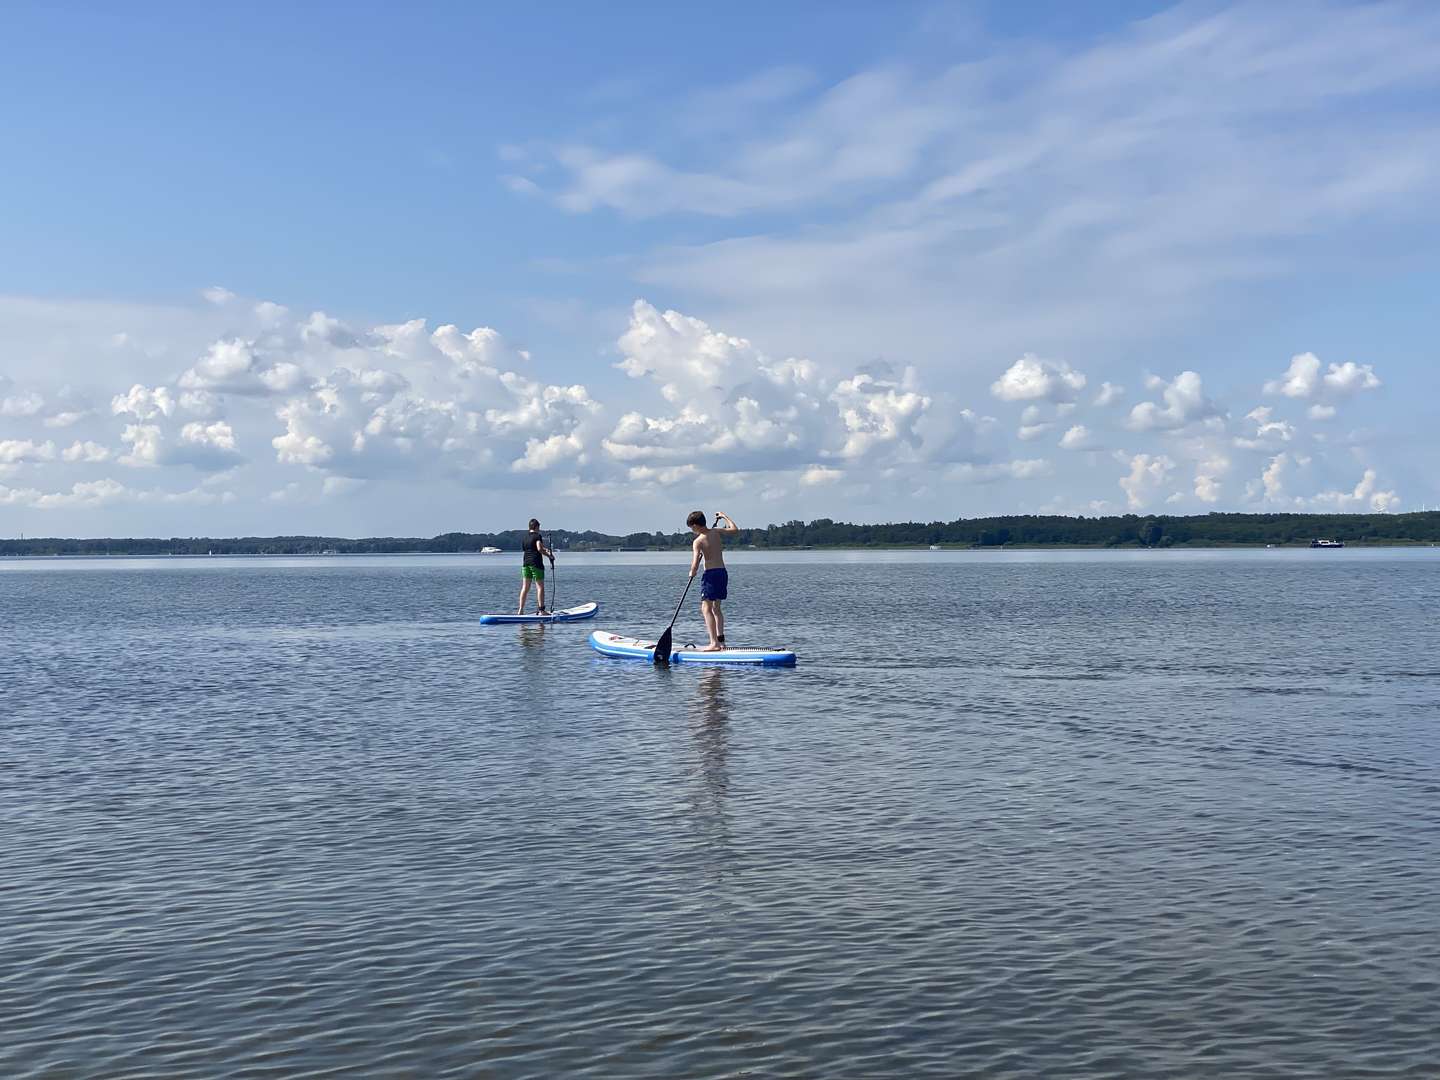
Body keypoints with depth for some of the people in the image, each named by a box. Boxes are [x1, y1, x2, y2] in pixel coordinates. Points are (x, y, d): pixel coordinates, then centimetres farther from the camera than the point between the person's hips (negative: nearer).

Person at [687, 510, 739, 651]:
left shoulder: (698, 541, -11)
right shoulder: (716, 532, 6)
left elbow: (695, 563, -18)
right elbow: (735, 529, 20)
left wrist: (692, 573, 2)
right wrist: (724, 516, 31)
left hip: (711, 574, -7)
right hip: (723, 572, 7)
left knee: (706, 608, -6)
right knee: (716, 608, 18)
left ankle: (714, 643, -17)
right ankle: (721, 640, 14)